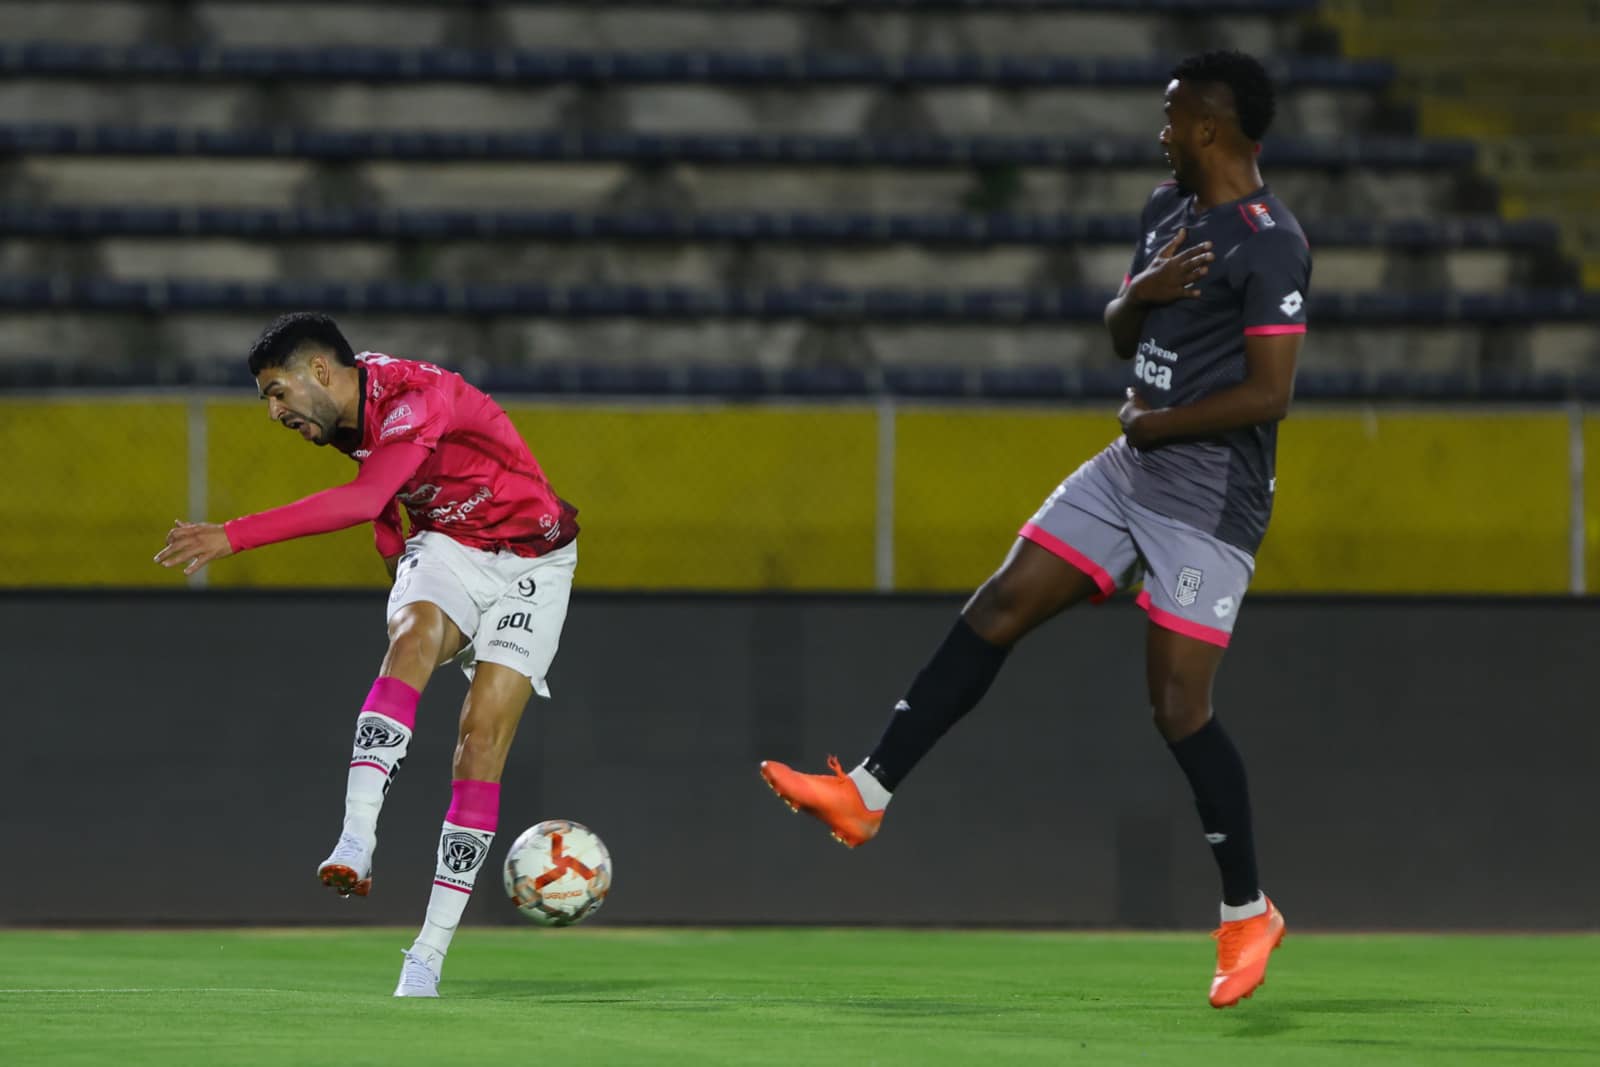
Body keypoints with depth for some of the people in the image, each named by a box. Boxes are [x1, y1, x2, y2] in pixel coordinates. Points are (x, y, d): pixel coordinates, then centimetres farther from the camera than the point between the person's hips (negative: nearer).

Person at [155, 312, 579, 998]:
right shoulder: (348, 416, -1)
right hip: (444, 548, 5)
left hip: (529, 562, -5)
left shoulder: (417, 400, -28)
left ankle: (428, 957, -13)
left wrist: (234, 537, -47)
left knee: (483, 739, -16)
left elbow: (363, 501, -43)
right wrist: (395, 555, 12)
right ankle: (355, 844, -46)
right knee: (412, 637, -29)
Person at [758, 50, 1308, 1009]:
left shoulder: (1271, 244, -18)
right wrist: (1140, 294, -5)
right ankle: (868, 795, 8)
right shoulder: (1170, 208, 10)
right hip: (1134, 471, 9)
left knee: (1179, 706, -9)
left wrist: (1156, 422, -11)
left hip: (1209, 505, -9)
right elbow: (1121, 337, 19)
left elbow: (1269, 394, -23)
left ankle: (1248, 914, 6)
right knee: (994, 614, 4)